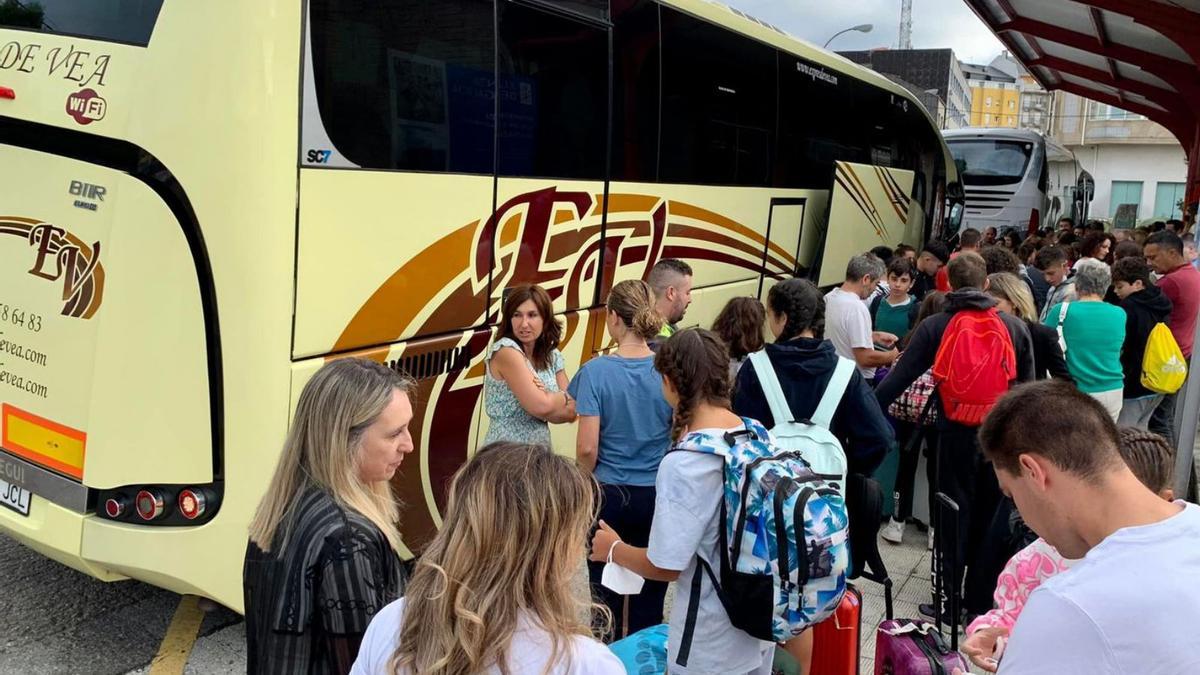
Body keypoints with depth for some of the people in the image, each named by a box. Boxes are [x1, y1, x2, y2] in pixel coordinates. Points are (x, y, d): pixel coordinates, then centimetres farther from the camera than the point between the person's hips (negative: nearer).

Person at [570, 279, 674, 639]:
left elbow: (587, 449, -16)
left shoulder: (596, 371, -14)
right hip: (657, 497, 2)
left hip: (609, 496, -2)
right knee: (650, 600, 14)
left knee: (607, 595, 16)